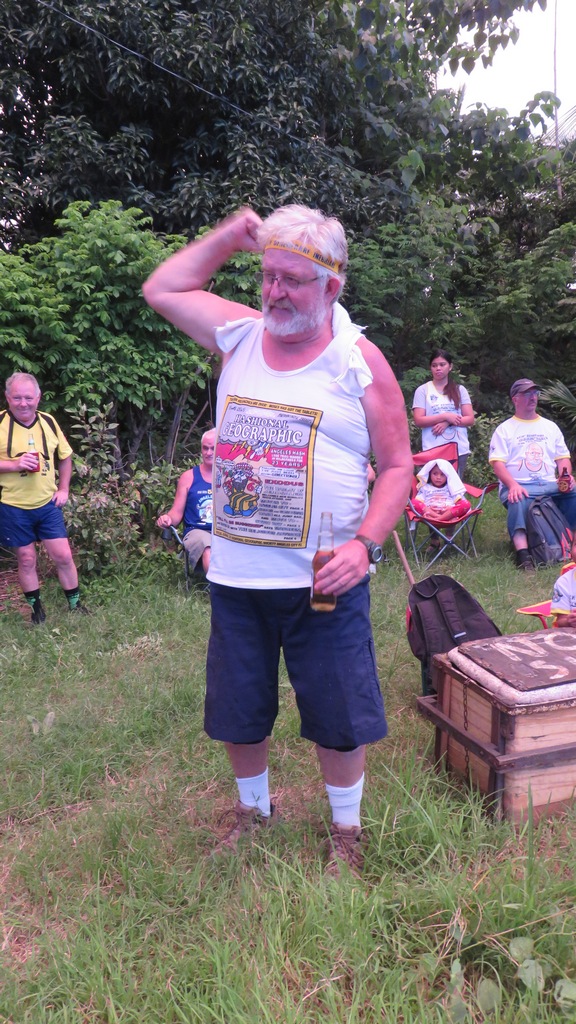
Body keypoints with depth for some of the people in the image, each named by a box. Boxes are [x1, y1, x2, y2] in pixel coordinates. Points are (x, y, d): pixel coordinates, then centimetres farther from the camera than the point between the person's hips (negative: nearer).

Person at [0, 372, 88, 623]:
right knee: (26, 559, 8)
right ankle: (36, 608, 24)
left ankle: (75, 604, 20)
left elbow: (65, 457, 14)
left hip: (47, 504, 3)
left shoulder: (48, 422, 2)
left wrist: (63, 489, 5)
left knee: (63, 556, 4)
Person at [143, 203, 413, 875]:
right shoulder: (241, 333, 4)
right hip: (235, 573, 4)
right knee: (236, 710, 18)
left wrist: (365, 544, -19)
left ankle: (346, 827, 36)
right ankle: (253, 808, 45)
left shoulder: (360, 361, -6)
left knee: (338, 714, 10)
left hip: (324, 578, -3)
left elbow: (397, 467, -4)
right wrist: (230, 236, 6)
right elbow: (161, 290, 15)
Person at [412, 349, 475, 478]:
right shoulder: (422, 390, 4)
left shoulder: (460, 390, 11)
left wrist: (447, 423, -10)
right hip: (433, 451, -2)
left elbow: (470, 419, 5)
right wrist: (445, 416, -12)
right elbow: (419, 421, -5)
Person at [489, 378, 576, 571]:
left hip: (551, 485, 4)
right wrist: (513, 485, -20)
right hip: (519, 486, -3)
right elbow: (497, 463, -2)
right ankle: (523, 555, -45)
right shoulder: (504, 429, 10)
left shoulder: (550, 427, 22)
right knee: (518, 503, -38)